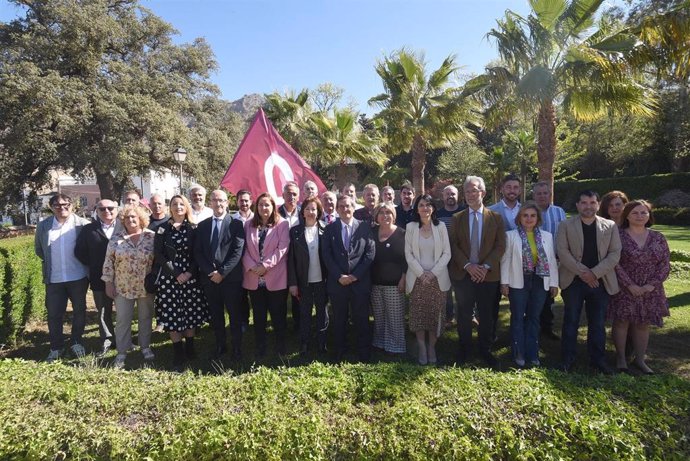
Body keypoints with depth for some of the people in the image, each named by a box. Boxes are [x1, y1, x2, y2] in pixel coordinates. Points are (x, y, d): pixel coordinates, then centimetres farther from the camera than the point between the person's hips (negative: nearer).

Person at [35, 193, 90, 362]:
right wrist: (50, 262, 13)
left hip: (78, 277, -2)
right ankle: (56, 348, 24)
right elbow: (38, 249, 15)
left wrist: (84, 263, 3)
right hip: (54, 279, 2)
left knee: (79, 311, 11)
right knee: (54, 314, 9)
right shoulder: (43, 226, 1)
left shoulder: (82, 224, -8)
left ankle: (76, 342, 29)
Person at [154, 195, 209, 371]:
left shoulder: (193, 228, 4)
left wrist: (189, 272, -12)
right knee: (172, 314, -1)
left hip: (190, 276, 1)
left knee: (191, 312, 5)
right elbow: (159, 255, -2)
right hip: (169, 276, -1)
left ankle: (190, 349, 21)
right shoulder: (163, 229, 2)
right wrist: (176, 273, -10)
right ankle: (178, 355, 8)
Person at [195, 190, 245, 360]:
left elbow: (238, 251, -9)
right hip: (209, 277, 4)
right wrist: (210, 272, -9)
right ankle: (220, 346, 28)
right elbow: (198, 252, 4)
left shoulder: (236, 223, -2)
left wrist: (222, 272, -14)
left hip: (231, 277, -3)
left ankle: (237, 348, 20)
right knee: (215, 315, 13)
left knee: (235, 314, 6)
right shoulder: (202, 225, 10)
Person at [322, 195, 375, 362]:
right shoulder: (330, 229, 5)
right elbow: (327, 256, -1)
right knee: (339, 322, 11)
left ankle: (364, 356, 21)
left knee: (361, 321, 7)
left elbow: (370, 253, -3)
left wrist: (355, 275, -11)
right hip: (337, 283, 1)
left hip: (360, 282, -1)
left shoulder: (365, 228, 3)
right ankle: (339, 355, 25)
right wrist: (339, 276, -11)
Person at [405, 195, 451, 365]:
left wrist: (433, 272, -11)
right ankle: (421, 348, 17)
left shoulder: (441, 226, 1)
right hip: (417, 278, 0)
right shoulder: (411, 227, 0)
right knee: (418, 314, 4)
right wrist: (421, 273, -11)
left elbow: (447, 253, -1)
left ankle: (432, 347, 20)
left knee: (435, 314, 4)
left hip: (437, 278, 0)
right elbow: (408, 254, -2)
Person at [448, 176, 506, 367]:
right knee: (464, 314, 8)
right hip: (463, 274, 0)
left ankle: (485, 350, 25)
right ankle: (464, 349, 23)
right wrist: (468, 265, -15)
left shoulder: (496, 217, 3)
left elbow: (500, 246, -2)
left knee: (486, 315, 9)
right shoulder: (457, 218, 4)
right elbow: (453, 246, -2)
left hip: (488, 274, 0)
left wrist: (485, 266, -14)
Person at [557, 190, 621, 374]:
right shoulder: (566, 225, 0)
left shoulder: (610, 226, 5)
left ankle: (598, 359, 23)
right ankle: (568, 359, 15)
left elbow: (615, 254, -1)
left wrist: (594, 273, -13)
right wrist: (582, 272, -15)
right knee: (571, 321, 5)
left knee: (598, 323, 10)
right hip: (573, 281, -1)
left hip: (601, 281, 2)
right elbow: (562, 251, -7)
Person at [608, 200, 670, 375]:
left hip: (650, 291, 4)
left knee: (643, 324, 10)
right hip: (624, 289, -3)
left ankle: (640, 359, 22)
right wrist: (629, 285, -15)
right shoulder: (618, 236, -6)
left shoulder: (658, 238, 6)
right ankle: (621, 358, 15)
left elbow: (665, 264, 3)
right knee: (622, 322, 2)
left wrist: (652, 284, -9)